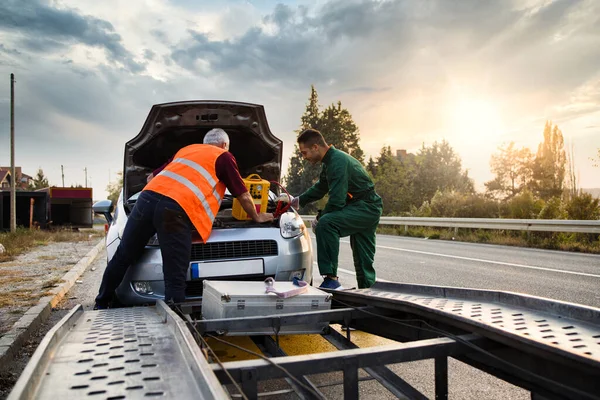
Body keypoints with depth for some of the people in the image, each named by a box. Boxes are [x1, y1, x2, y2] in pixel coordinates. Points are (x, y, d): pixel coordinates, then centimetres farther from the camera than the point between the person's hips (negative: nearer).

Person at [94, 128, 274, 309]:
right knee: (175, 279, -2)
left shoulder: (185, 149, 34)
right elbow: (244, 196, 19)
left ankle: (101, 305, 33)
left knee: (123, 256, 19)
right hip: (176, 210, -6)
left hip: (148, 197, 6)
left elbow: (152, 176, 41)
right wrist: (256, 217, 37)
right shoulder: (224, 157, 19)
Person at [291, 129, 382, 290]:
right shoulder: (329, 161, 12)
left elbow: (336, 201, -25)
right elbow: (320, 188, 28)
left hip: (366, 208, -10)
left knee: (326, 224, -29)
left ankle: (331, 279, -28)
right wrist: (299, 201, 23)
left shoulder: (338, 161, -21)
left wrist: (320, 221, -12)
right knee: (363, 260, 13)